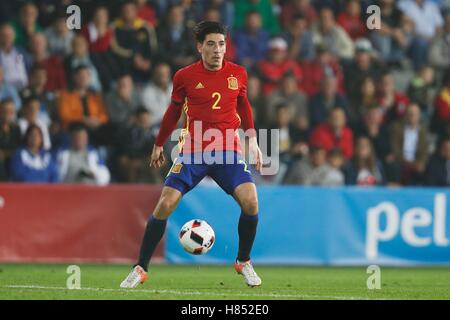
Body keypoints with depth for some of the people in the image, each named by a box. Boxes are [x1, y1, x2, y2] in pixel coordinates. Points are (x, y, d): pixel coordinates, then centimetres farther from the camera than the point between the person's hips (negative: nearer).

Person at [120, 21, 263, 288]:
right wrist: (159, 144, 21)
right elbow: (175, 110, 13)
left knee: (250, 201, -18)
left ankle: (243, 262, 7)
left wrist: (253, 140, 11)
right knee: (165, 205, -12)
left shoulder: (238, 74, 2)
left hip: (228, 151, 1)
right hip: (193, 151, -1)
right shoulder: (185, 76, -2)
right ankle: (141, 269, 2)